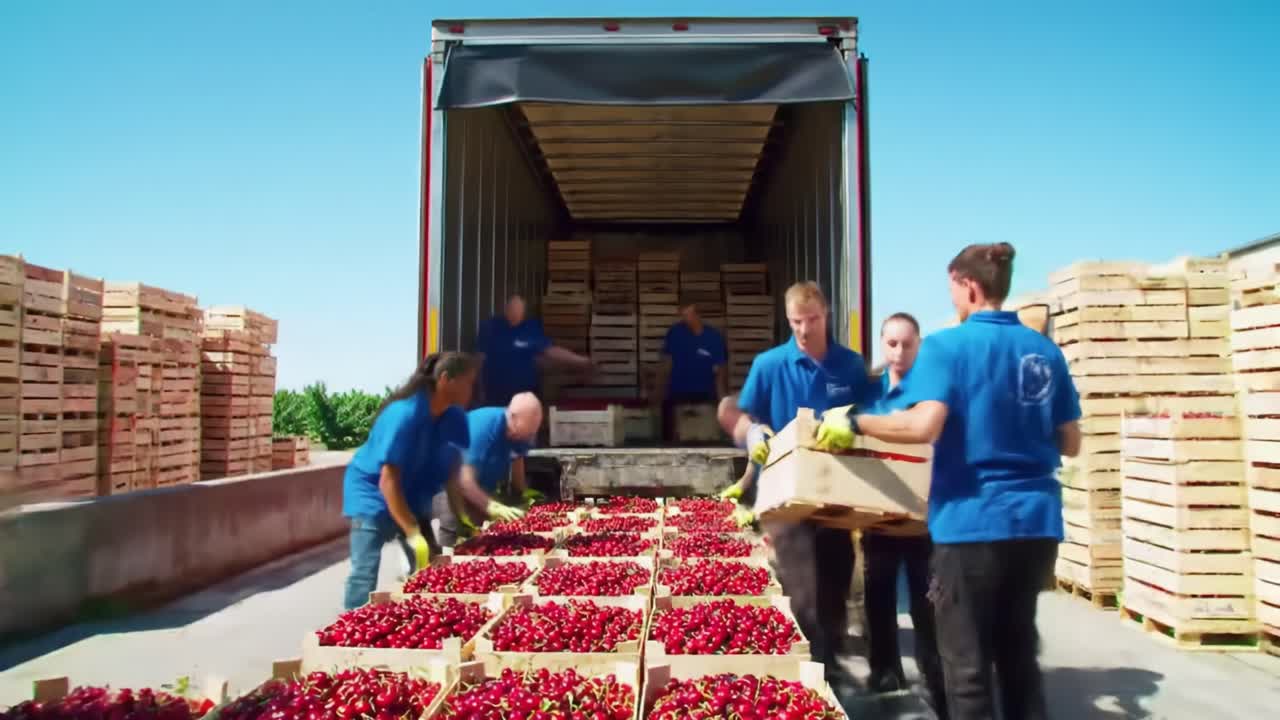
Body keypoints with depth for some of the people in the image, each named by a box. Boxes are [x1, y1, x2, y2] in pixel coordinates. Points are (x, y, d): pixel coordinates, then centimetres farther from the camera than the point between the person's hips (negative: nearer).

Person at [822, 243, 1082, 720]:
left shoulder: (947, 345, -10)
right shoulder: (1046, 351, 8)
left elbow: (923, 426, -23)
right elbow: (1070, 444, 12)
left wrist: (854, 423, -11)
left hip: (972, 522, -6)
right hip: (1037, 522, 6)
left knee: (967, 666, 6)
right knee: (1019, 654, 20)